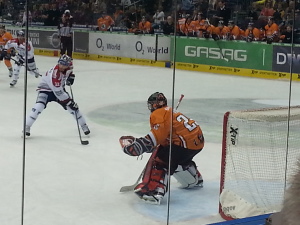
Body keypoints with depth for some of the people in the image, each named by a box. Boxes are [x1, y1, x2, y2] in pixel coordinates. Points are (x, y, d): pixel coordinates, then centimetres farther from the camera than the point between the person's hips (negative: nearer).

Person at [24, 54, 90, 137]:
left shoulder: (67, 68, -15)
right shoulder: (54, 74, -36)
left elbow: (70, 64, 15)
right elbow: (58, 92, -35)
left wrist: (71, 76, 1)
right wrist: (69, 101, -32)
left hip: (59, 88, 6)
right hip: (45, 89, -6)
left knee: (73, 106, -3)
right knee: (39, 106, -28)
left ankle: (83, 125, 15)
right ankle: (27, 127, -15)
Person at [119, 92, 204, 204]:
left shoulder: (159, 114, -6)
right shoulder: (170, 111, 24)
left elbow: (158, 135, -22)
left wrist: (140, 144, -24)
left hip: (186, 143, -10)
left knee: (160, 160, -10)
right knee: (180, 159, 35)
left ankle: (155, 191, -27)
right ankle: (196, 180, 55)